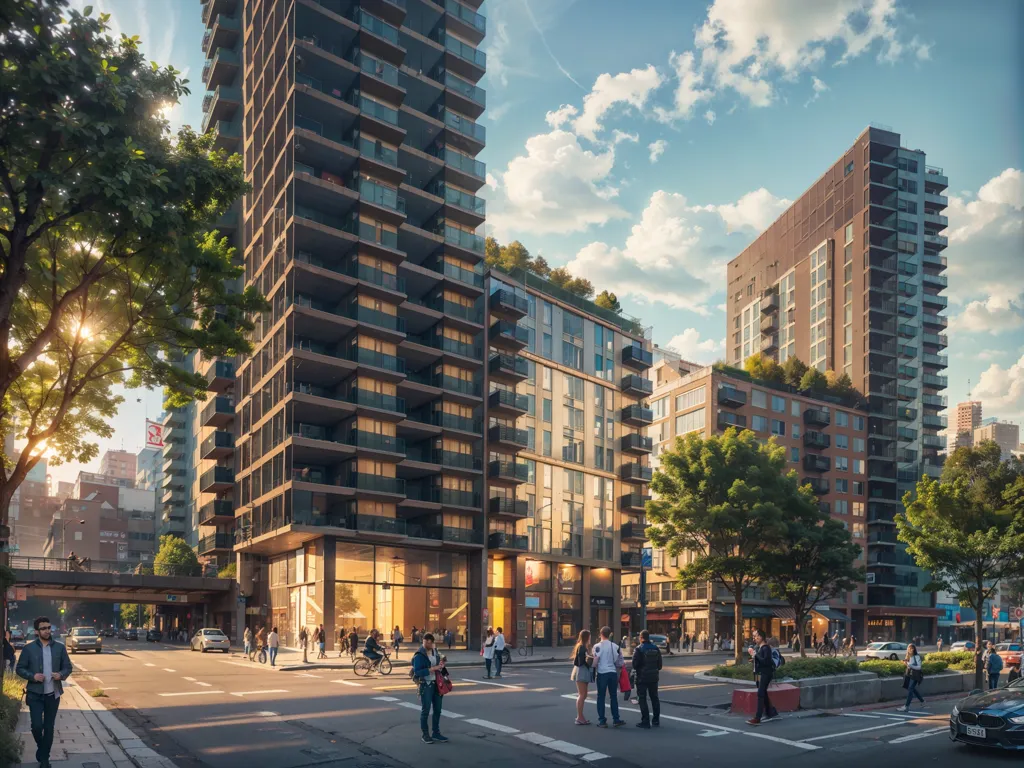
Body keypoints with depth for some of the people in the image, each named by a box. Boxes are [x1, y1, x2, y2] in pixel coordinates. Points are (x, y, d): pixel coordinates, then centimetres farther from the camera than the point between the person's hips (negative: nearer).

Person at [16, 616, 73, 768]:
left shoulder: (60, 647, 1)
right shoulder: (28, 648, -4)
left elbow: (68, 667, 6)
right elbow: (19, 669, 0)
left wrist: (61, 675, -15)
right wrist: (32, 676, -18)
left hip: (53, 694, 2)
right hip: (35, 694, -1)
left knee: (49, 727, 7)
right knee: (37, 725, -7)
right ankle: (41, 747, 25)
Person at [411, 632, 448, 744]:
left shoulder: (435, 651, 9)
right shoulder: (419, 655, -13)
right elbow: (417, 672, -20)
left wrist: (441, 666, -6)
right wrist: (432, 669, -26)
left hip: (436, 684, 7)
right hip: (425, 685, -7)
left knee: (437, 710, 12)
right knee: (425, 710, 3)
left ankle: (436, 733, 24)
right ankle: (425, 734, 13)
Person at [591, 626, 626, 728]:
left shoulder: (597, 646, -8)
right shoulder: (615, 646, 0)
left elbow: (595, 662, -9)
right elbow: (619, 662, 3)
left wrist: (594, 668, 9)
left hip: (602, 673, -2)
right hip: (613, 673, 2)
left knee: (601, 697, 5)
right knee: (614, 696, 13)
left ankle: (602, 721, 4)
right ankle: (616, 720, 16)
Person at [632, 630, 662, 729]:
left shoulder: (639, 649, -14)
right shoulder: (655, 648, 4)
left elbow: (635, 664, -15)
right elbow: (659, 663, 7)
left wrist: (636, 671, 5)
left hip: (642, 677, -6)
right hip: (654, 677, 6)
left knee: (642, 699, 0)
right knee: (654, 698, 15)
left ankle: (645, 721, -3)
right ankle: (656, 720, 20)